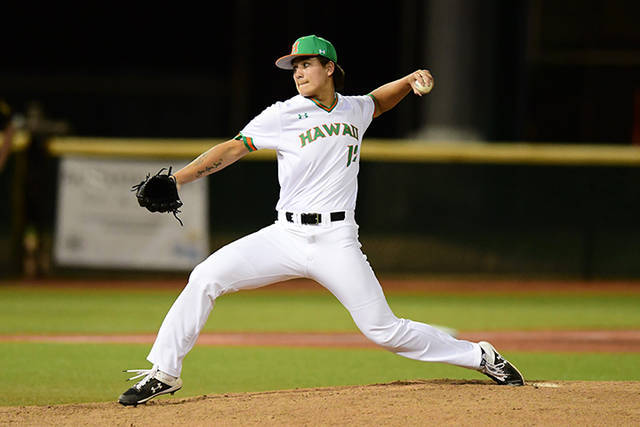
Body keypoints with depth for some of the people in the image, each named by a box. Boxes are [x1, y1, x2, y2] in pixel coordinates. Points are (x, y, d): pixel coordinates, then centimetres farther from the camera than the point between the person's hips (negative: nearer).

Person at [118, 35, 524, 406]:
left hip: (336, 241, 0)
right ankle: (164, 373, -8)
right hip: (285, 236, 0)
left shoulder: (355, 110, 10)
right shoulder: (283, 116, 0)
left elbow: (379, 100, 34)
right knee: (206, 277, -17)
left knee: (384, 330, -5)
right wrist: (177, 179, -21)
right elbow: (232, 149, -9)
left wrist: (412, 79, 14)